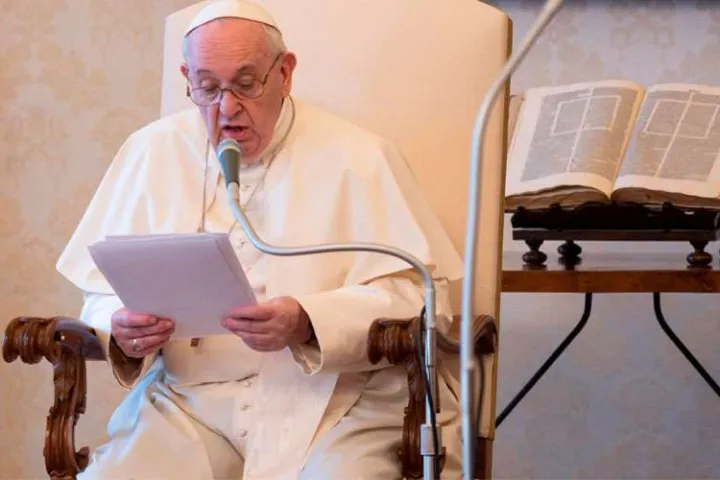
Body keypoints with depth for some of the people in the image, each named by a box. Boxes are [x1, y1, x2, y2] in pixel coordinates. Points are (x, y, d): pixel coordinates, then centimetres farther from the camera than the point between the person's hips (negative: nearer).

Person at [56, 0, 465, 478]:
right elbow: (104, 294, 12)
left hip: (336, 402, -2)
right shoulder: (152, 152, 10)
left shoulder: (357, 155, 0)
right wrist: (123, 332, -12)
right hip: (190, 404, 3)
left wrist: (309, 324, -23)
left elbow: (421, 297, -7)